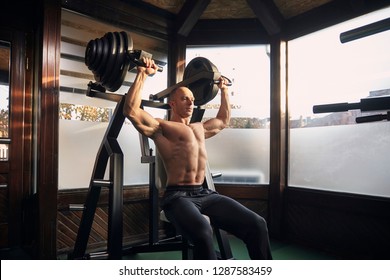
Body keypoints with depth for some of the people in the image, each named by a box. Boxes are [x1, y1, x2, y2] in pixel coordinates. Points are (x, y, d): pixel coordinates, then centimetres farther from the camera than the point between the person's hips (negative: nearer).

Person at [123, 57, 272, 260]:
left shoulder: (199, 128, 25)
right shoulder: (162, 127, 3)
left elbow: (224, 120, 41)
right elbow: (131, 110, -12)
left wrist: (224, 90, 41)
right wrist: (142, 75, -10)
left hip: (205, 194, 7)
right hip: (177, 196, -6)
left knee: (256, 224, -12)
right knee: (203, 233, -38)